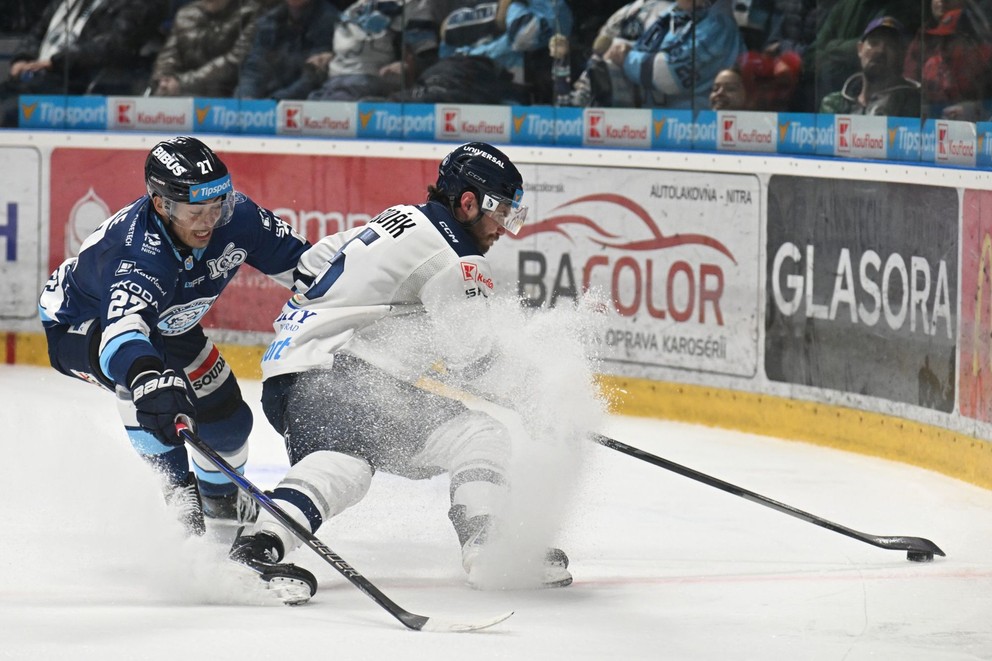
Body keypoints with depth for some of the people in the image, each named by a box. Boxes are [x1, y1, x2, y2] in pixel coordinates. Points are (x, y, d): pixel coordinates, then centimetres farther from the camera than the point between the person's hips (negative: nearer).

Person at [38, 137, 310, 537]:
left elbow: (299, 262, -10)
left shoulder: (237, 218, -27)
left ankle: (221, 502, 39)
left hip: (167, 323, 7)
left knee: (228, 417, 6)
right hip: (79, 325, -7)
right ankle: (177, 488, -21)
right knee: (137, 374, -38)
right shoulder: (138, 253, -46)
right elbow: (122, 328, -63)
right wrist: (147, 379, -82)